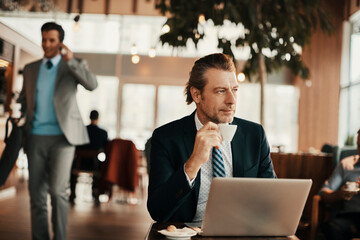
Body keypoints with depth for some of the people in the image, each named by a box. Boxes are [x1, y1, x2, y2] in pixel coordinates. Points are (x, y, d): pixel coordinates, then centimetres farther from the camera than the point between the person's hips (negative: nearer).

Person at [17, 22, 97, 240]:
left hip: (62, 136, -4)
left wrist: (70, 61, -20)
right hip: (36, 137, 4)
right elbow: (23, 100, 21)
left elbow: (92, 84, -14)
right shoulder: (30, 69, 15)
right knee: (37, 194, 5)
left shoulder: (74, 65, 5)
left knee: (57, 189, -15)